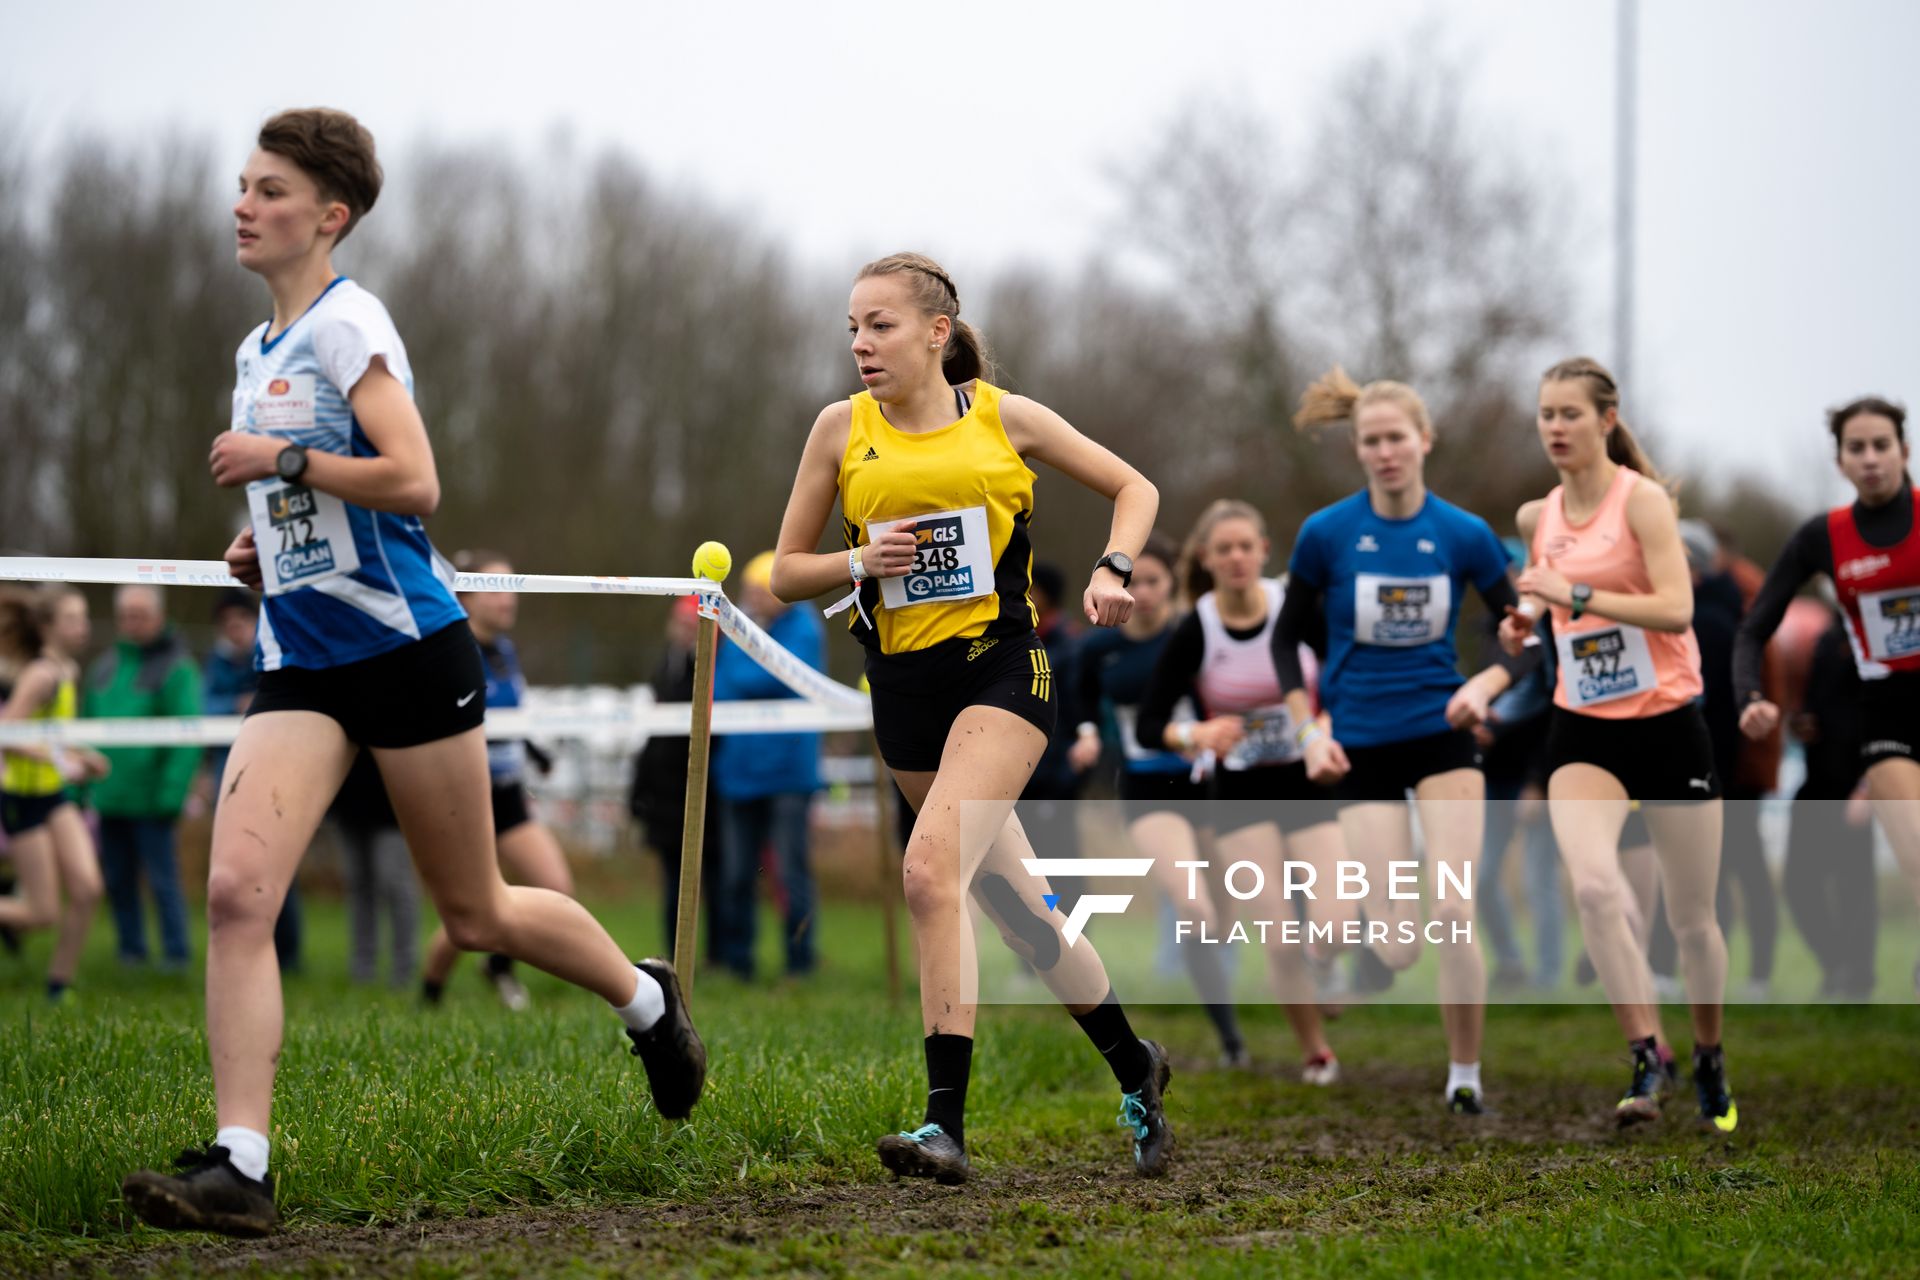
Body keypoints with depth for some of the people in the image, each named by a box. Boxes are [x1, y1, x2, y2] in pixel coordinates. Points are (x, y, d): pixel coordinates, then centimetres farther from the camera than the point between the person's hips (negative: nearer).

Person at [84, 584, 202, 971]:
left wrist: (173, 790, -21)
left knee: (162, 879, -2)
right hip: (110, 796, 6)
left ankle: (176, 953, 5)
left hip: (150, 802, -6)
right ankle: (131, 950, 19)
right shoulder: (104, 668, 14)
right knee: (118, 881, 10)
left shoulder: (176, 668, -6)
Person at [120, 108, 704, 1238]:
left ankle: (648, 998, 34)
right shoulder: (258, 350, 17)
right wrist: (260, 544, 13)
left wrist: (284, 462, -19)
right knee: (237, 891, -14)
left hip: (406, 647, -7)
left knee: (478, 914, 6)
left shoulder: (348, 323, -10)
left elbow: (413, 480, -21)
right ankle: (239, 1165, -18)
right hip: (303, 665, 7)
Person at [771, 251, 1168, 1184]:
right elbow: (786, 573, 11)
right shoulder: (842, 430, 5)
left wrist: (1112, 570, -6)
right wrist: (858, 564, -9)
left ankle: (946, 1123, -23)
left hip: (1000, 663, -4)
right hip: (904, 681, 4)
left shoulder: (1000, 416, 1)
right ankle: (1134, 1070, 28)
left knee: (930, 871, -23)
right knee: (1016, 904, 9)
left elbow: (1134, 487, 12)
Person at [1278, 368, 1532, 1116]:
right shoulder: (1326, 534, -5)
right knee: (1398, 950, -8)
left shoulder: (1464, 535, -3)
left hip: (1441, 733, 1)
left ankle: (1464, 1076, 4)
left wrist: (1486, 685, -14)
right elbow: (1286, 639, 7)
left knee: (1453, 913, -14)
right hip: (1361, 745, -1)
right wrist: (1309, 733, -3)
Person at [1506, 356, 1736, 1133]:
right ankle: (1646, 1058, -19)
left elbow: (1676, 607, -22)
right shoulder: (1537, 517, 6)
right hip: (1584, 728, 3)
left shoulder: (1642, 500, -11)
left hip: (1667, 723, -3)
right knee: (1594, 885, -23)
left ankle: (1710, 1060, 29)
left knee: (1691, 916, 7)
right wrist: (1523, 626, 6)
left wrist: (1575, 594, -27)